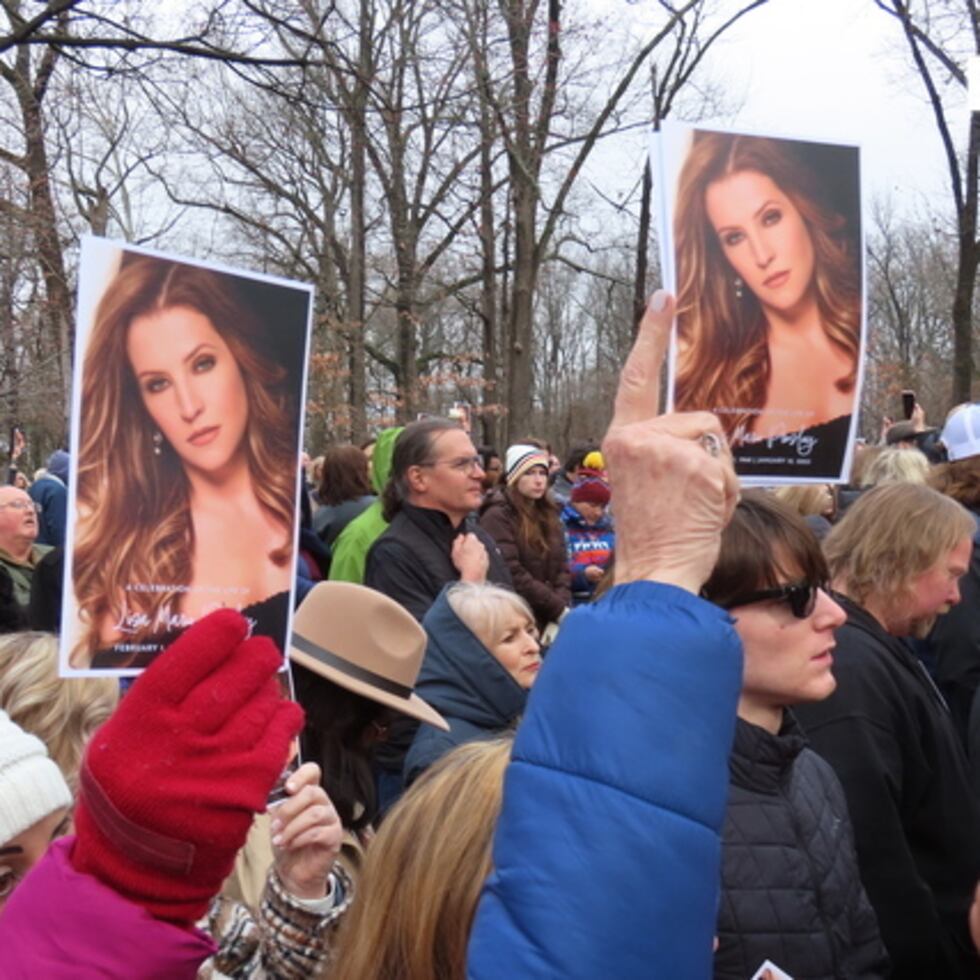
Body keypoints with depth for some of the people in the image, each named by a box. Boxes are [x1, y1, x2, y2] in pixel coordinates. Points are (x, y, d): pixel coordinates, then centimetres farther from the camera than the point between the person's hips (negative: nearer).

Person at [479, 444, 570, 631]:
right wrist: (559, 610, -15)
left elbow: (561, 568, 9)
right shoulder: (497, 516, -9)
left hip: (549, 621, 6)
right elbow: (512, 575, -17)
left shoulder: (548, 516, 15)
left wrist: (559, 617, -8)